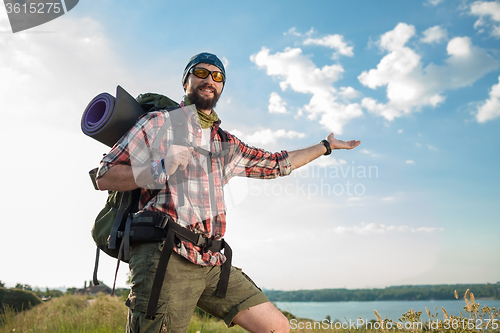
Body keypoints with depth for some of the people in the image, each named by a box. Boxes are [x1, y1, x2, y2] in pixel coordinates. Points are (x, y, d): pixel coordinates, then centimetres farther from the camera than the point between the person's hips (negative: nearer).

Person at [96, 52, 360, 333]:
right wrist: (160, 170, -15)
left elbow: (277, 163, 30)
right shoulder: (159, 123, 6)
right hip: (165, 256, -6)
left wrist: (326, 146, 36)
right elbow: (105, 176, 1)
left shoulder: (228, 145, 23)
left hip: (212, 263, 6)